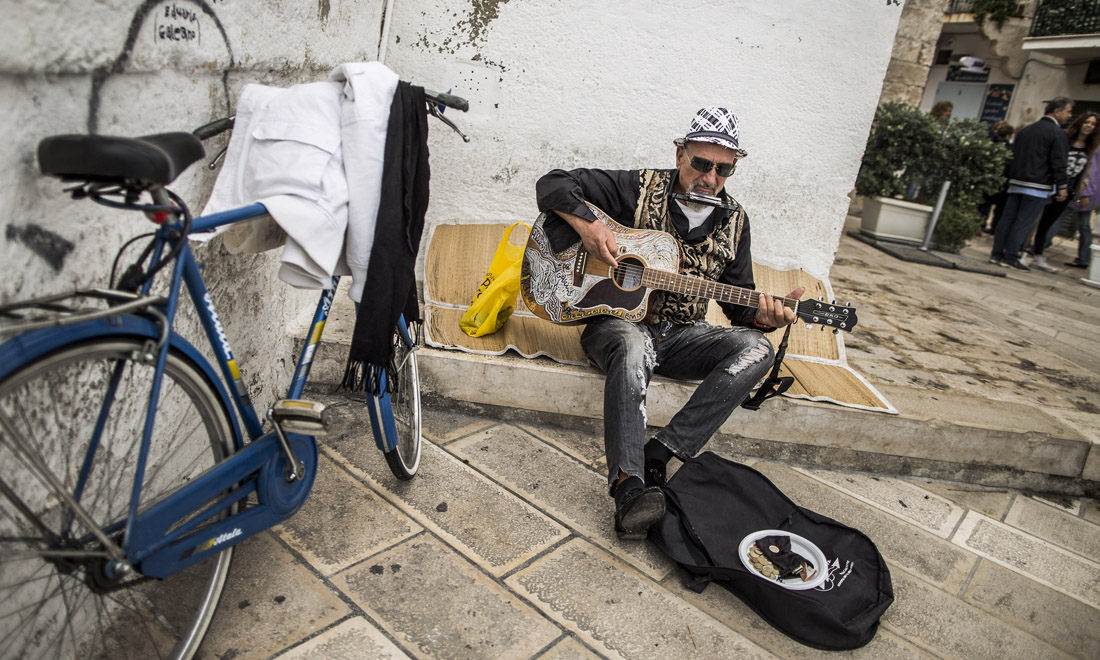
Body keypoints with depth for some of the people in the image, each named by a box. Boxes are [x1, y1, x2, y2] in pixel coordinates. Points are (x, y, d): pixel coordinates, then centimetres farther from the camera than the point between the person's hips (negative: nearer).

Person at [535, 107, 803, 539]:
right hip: (616, 320, -4)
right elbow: (553, 185, -4)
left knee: (756, 348, -21)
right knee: (633, 347, -40)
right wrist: (587, 226, -21)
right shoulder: (638, 188, -3)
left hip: (679, 336, 5)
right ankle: (629, 486, -44)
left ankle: (657, 456, -30)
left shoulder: (734, 221, 9)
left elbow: (739, 302, 11)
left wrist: (765, 315, -12)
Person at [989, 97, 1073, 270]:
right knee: (1024, 222, -4)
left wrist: (1010, 178, 20)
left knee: (1007, 218, 7)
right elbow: (1058, 163, -10)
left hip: (1016, 182, 6)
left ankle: (997, 253, 7)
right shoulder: (1057, 133, -7)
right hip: (1038, 186, -6)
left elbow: (1012, 155, 17)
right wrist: (1062, 186, -6)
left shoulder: (1025, 130, 14)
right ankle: (1010, 256, -3)